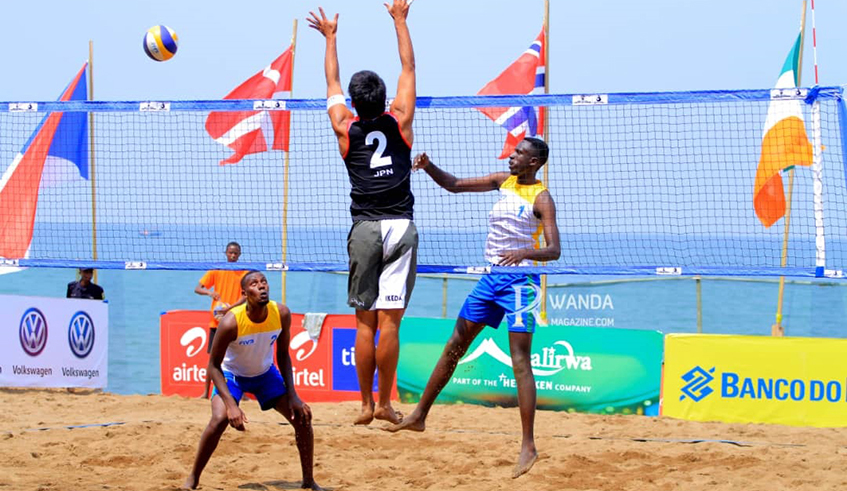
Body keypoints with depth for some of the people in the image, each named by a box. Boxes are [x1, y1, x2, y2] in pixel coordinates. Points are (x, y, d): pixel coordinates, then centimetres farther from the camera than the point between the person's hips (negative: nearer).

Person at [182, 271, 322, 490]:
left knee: (302, 416, -6)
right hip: (231, 374, -4)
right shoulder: (231, 322, -33)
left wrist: (292, 395, -12)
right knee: (219, 419, -29)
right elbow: (214, 366, -25)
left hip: (265, 373, 4)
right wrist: (231, 404, -35)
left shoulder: (281, 314, -21)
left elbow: (283, 354, -5)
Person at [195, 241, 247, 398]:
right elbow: (197, 288, 3)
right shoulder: (216, 271, 6)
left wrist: (229, 308, -22)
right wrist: (209, 292, -19)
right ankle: (206, 392, 3)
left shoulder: (245, 273, 2)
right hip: (216, 320, 1)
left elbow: (245, 296, -7)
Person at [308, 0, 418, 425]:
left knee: (364, 322, 5)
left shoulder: (346, 130, 3)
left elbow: (332, 83, 19)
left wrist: (330, 37, 32)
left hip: (364, 230, 1)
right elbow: (409, 68, 12)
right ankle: (385, 404, -3)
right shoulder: (400, 122, 1)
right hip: (400, 227, -1)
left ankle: (366, 405, 6)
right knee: (390, 320, -4)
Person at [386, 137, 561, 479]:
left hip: (519, 281, -7)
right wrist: (428, 167, 0)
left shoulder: (541, 198, -10)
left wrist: (525, 252, -36)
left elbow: (554, 250, -16)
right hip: (491, 277, 8)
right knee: (454, 346, 12)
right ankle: (419, 416, 23)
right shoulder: (504, 181, 11)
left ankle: (528, 445, -15)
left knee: (520, 361, -14)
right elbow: (454, 185, 17)